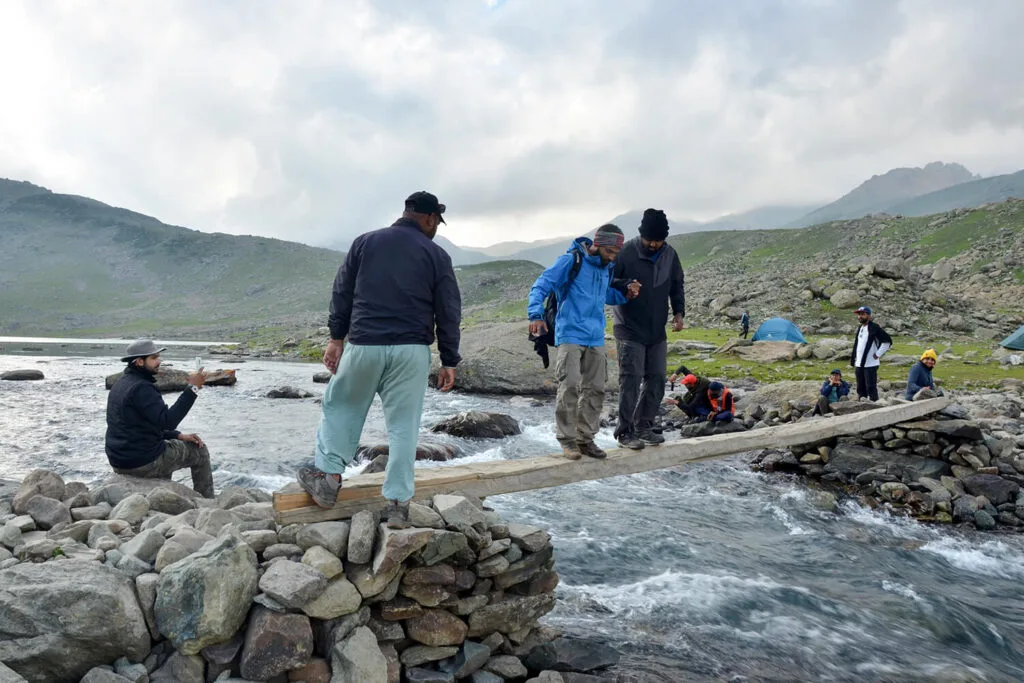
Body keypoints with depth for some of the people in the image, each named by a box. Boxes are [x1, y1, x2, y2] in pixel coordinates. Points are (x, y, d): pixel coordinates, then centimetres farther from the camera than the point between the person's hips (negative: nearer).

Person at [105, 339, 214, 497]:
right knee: (199, 451, 7)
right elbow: (167, 421, -28)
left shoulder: (120, 385, 11)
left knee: (165, 446, 36)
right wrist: (192, 388, -27)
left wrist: (179, 436, 10)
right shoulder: (141, 387, -21)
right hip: (143, 462, -9)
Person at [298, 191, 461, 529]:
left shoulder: (365, 242, 9)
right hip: (412, 350, 0)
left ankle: (329, 478, 18)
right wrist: (449, 362, 7)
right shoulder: (437, 255, 4)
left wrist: (336, 337, 13)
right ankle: (398, 503, 8)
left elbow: (341, 292, 8)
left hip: (364, 344, 1)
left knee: (340, 406, 20)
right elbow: (449, 313, 3)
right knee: (403, 425, 5)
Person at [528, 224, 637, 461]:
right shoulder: (571, 260, -8)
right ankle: (567, 439, 1)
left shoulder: (607, 267, 13)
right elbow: (541, 286, -10)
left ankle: (586, 438, 18)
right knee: (570, 386, -12)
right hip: (570, 335, -7)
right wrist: (536, 315, -24)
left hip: (596, 338, 7)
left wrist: (625, 293, 7)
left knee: (595, 389, 6)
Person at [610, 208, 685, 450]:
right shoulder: (626, 252, -13)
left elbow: (677, 285, 14)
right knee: (631, 379, -8)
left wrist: (678, 312, 1)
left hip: (657, 331, 6)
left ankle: (644, 427, 20)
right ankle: (625, 432, 1)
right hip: (630, 330, -5)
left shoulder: (670, 254, 3)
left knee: (656, 379, 8)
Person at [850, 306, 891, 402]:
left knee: (871, 388, -7)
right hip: (859, 365, 8)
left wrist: (878, 354, -13)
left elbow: (887, 341, -14)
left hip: (870, 365, -8)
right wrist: (853, 361, 17)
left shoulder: (874, 328, -9)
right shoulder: (860, 328, 17)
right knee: (860, 388, 12)